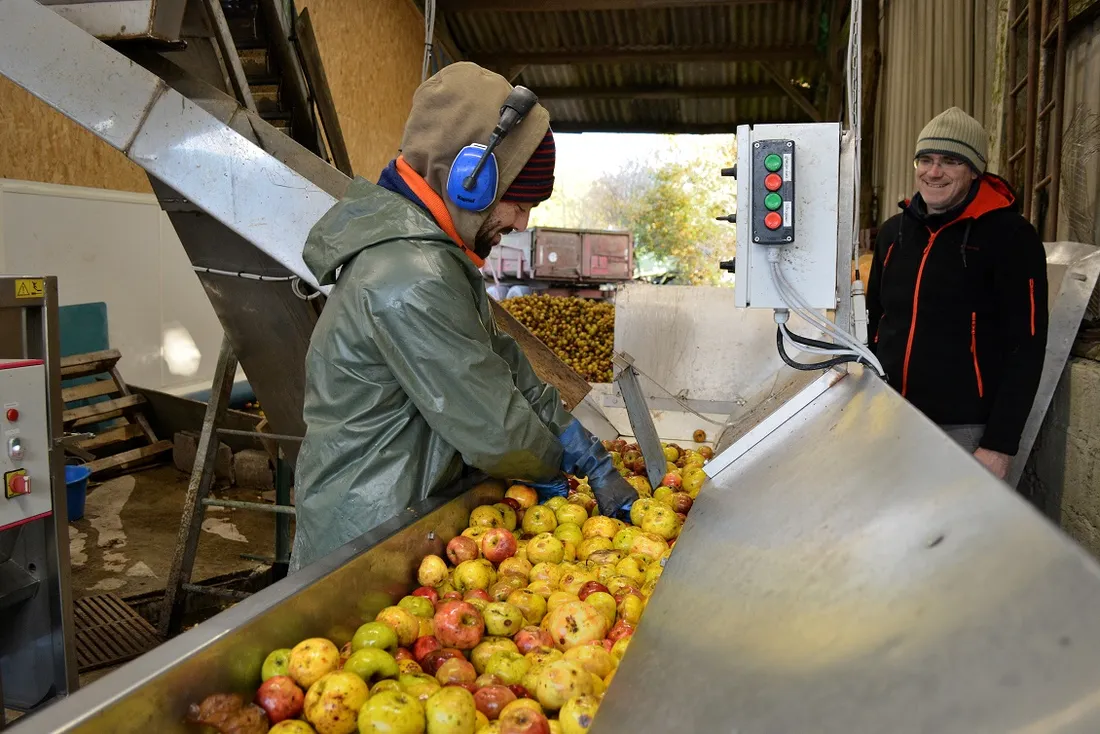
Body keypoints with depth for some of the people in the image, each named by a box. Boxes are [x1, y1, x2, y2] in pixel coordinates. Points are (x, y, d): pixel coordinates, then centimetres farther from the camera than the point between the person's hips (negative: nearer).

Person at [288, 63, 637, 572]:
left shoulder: (434, 253, 6)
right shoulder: (414, 280, -27)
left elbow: (504, 370, 6)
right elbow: (492, 429, -22)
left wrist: (592, 460, 1)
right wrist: (556, 467, -2)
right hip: (367, 542, -9)